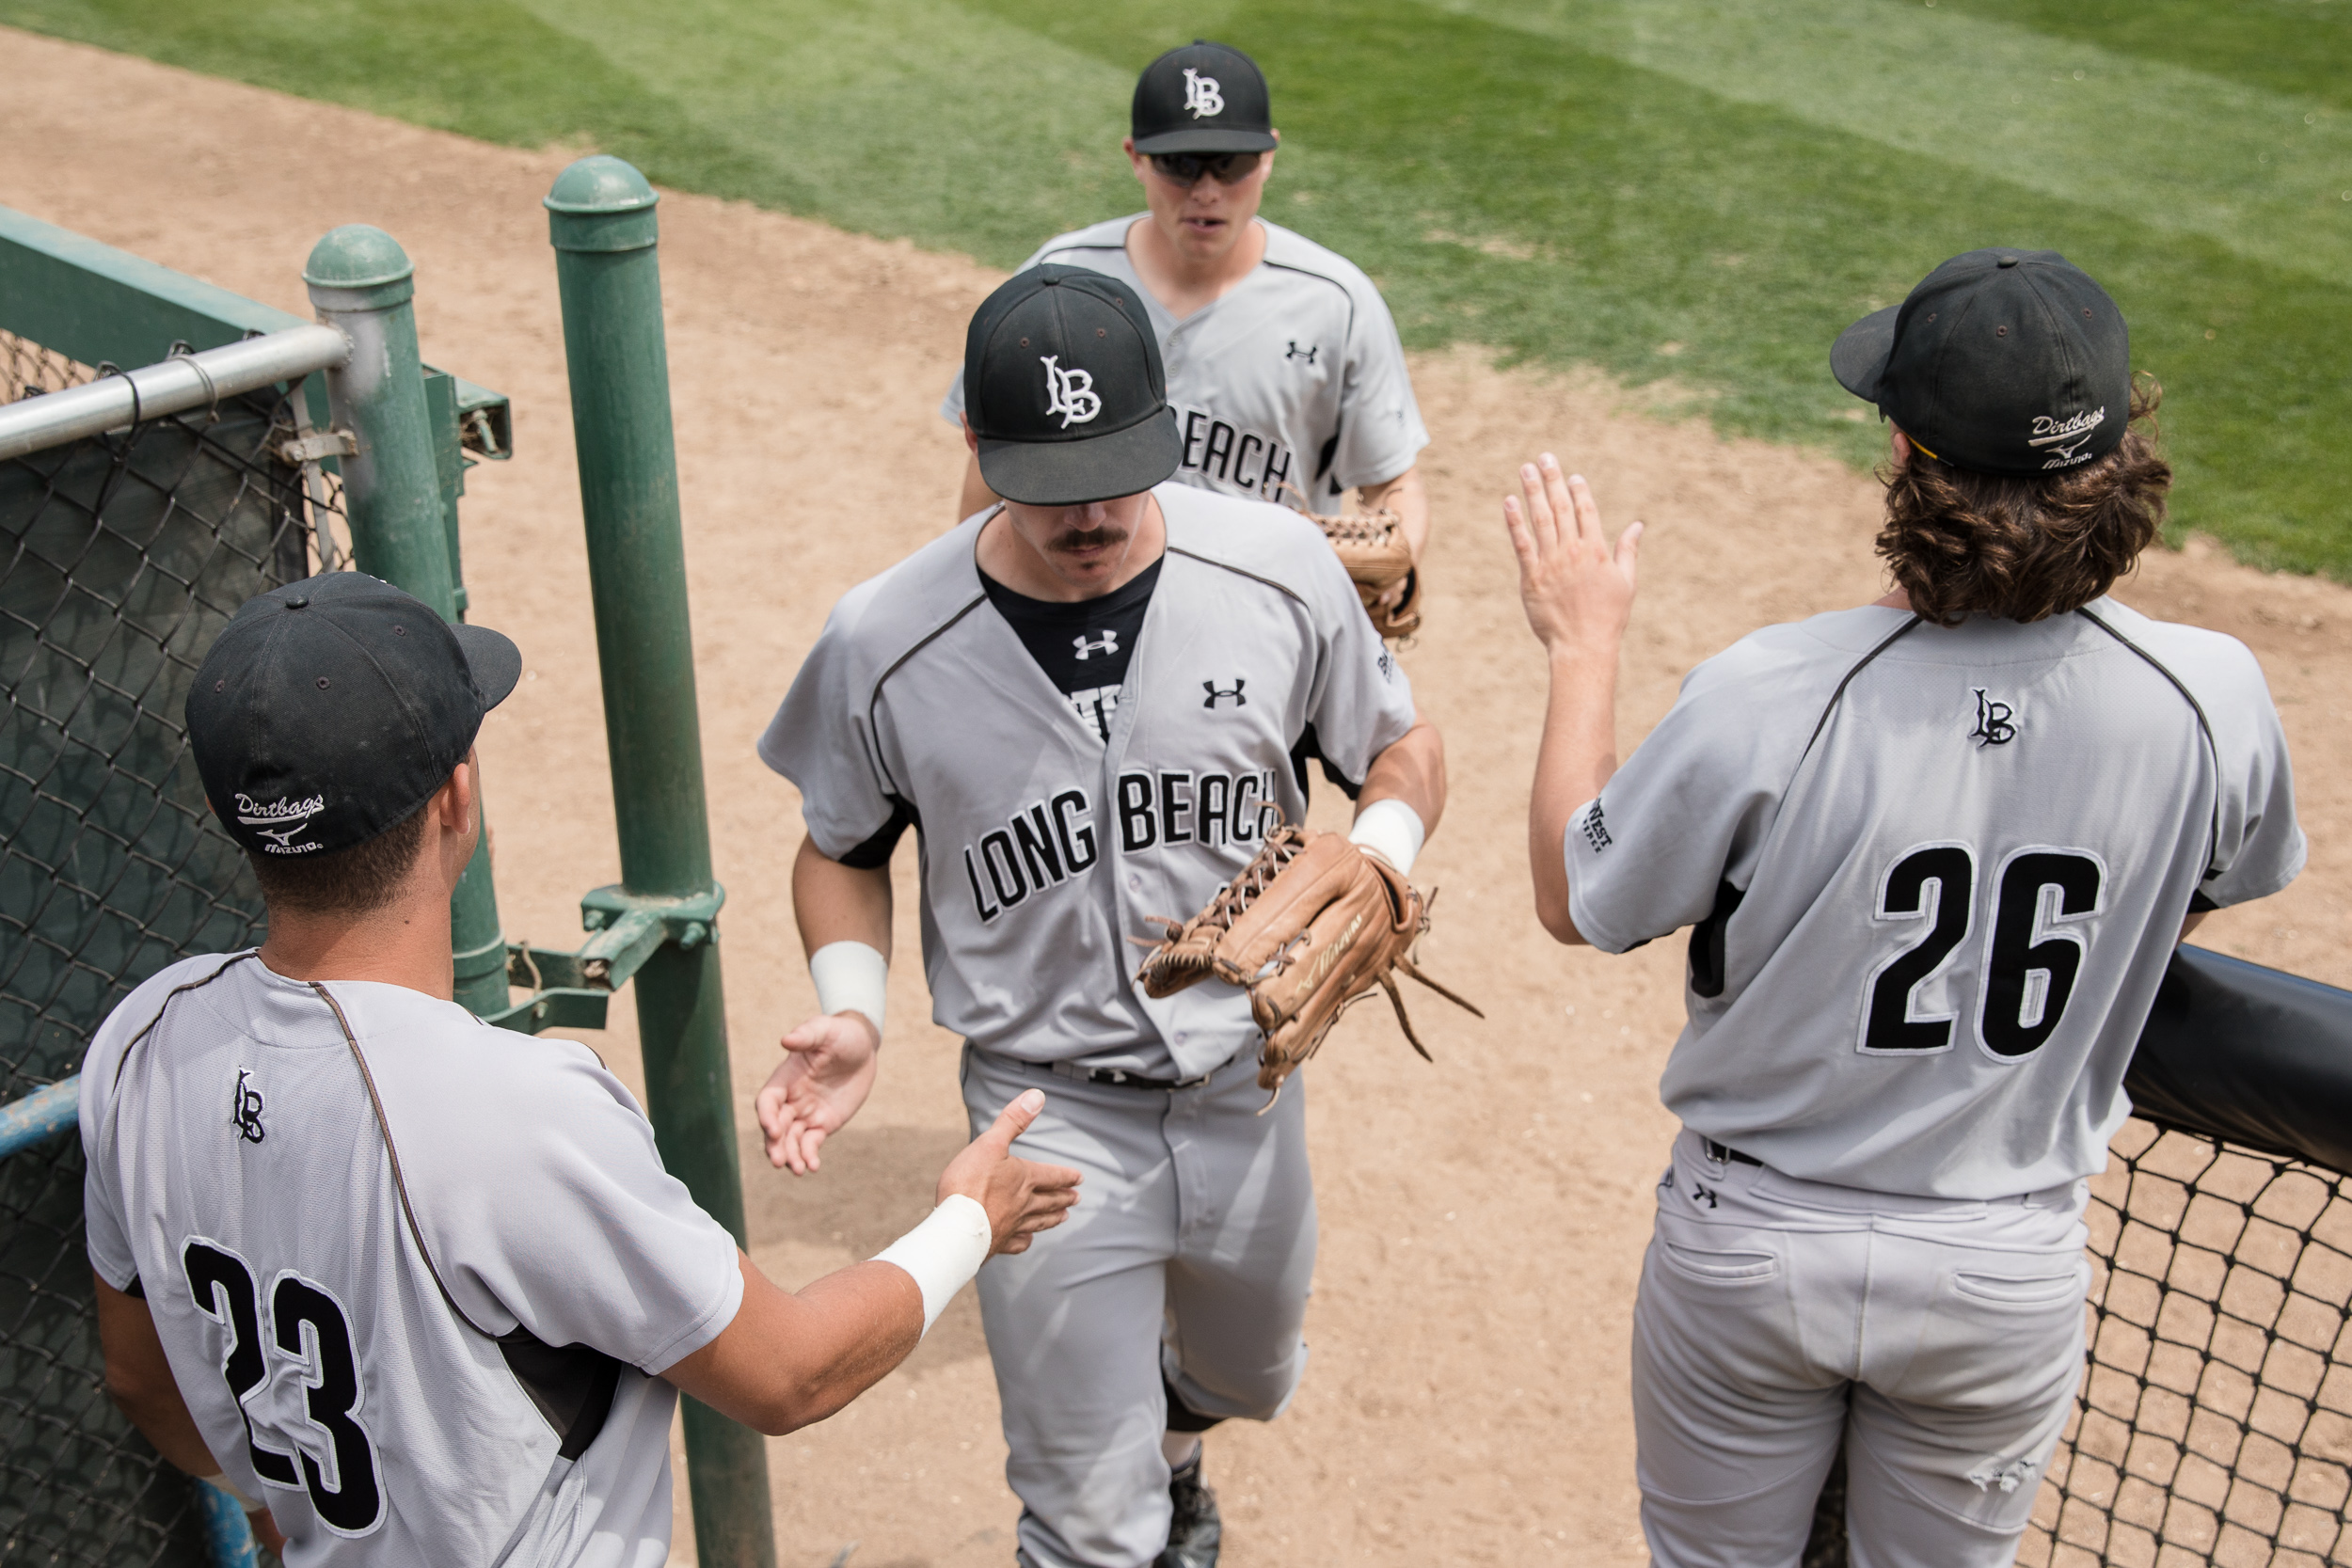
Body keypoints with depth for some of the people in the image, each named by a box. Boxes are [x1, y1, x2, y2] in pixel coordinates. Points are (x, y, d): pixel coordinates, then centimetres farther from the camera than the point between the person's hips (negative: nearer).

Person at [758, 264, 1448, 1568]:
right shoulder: (883, 642, -16)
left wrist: (1374, 861, -18)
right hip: (1049, 1111, -3)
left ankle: (1170, 1454, 67)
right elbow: (844, 848, 2)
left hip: (1248, 1084, 3)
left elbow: (1400, 747, 3)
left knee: (1247, 1376, 31)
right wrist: (852, 1009, -15)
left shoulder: (1280, 569, -13)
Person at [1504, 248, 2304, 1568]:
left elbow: (1576, 902, -10)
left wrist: (1586, 646, 2)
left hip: (1750, 1246, -1)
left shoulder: (1769, 694, -27)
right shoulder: (2214, 699, -19)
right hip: (2008, 1271, 2)